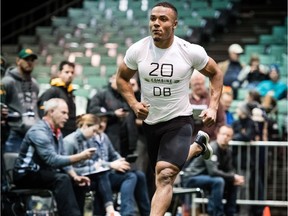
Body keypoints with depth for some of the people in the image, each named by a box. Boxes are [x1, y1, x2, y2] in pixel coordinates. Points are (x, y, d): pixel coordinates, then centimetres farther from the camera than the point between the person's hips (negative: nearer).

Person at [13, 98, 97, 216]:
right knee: (62, 179, -31)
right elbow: (52, 160, -29)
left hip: (44, 174, 10)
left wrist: (75, 176, -8)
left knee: (78, 182, 4)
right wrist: (80, 157, -30)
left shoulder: (57, 132, 9)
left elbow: (62, 159, 9)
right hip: (27, 175, -10)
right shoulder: (39, 131, -21)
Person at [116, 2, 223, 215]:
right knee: (164, 173, 23)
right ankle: (198, 146, 51)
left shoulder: (192, 52, -16)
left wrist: (213, 107, -7)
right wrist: (134, 104, -10)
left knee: (165, 175, -22)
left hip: (179, 120, -4)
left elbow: (216, 73, 3)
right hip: (150, 121, 4)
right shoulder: (137, 50, -11)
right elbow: (122, 78, 7)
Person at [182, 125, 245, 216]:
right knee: (218, 181, -31)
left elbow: (229, 170, 7)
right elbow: (213, 171, -32)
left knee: (233, 183, 3)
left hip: (205, 177, 9)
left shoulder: (228, 151, 3)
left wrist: (236, 178, -16)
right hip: (191, 177, -9)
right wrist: (233, 177, -26)